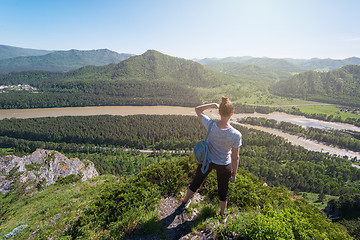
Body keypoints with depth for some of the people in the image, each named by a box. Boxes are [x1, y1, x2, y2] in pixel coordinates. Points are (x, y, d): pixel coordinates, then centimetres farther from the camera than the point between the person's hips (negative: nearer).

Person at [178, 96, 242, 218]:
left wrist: (213, 104, -10)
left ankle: (184, 202, 53)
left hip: (207, 160, 2)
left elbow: (197, 109, -7)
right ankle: (223, 213, 54)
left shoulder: (210, 125, -24)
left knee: (196, 182, 27)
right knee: (223, 190, 26)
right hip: (223, 165, -2)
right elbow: (235, 157, -16)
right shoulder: (236, 135, -28)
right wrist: (234, 173, 0)